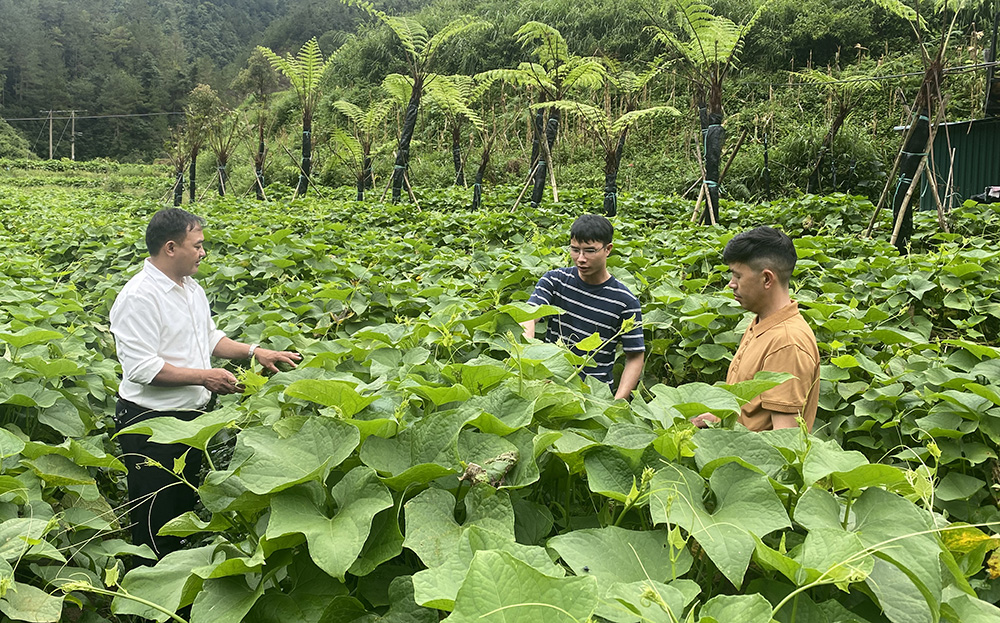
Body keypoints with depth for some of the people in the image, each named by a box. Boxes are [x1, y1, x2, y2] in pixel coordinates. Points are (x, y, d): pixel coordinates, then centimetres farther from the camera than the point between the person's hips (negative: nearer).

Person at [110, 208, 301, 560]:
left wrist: (255, 352, 6)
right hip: (151, 423, -9)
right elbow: (141, 368, -25)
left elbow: (210, 339, 20)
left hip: (192, 417, 9)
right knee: (156, 521, 4)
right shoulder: (138, 297, -21)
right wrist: (203, 376, -24)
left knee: (185, 505, 20)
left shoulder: (191, 289, 8)